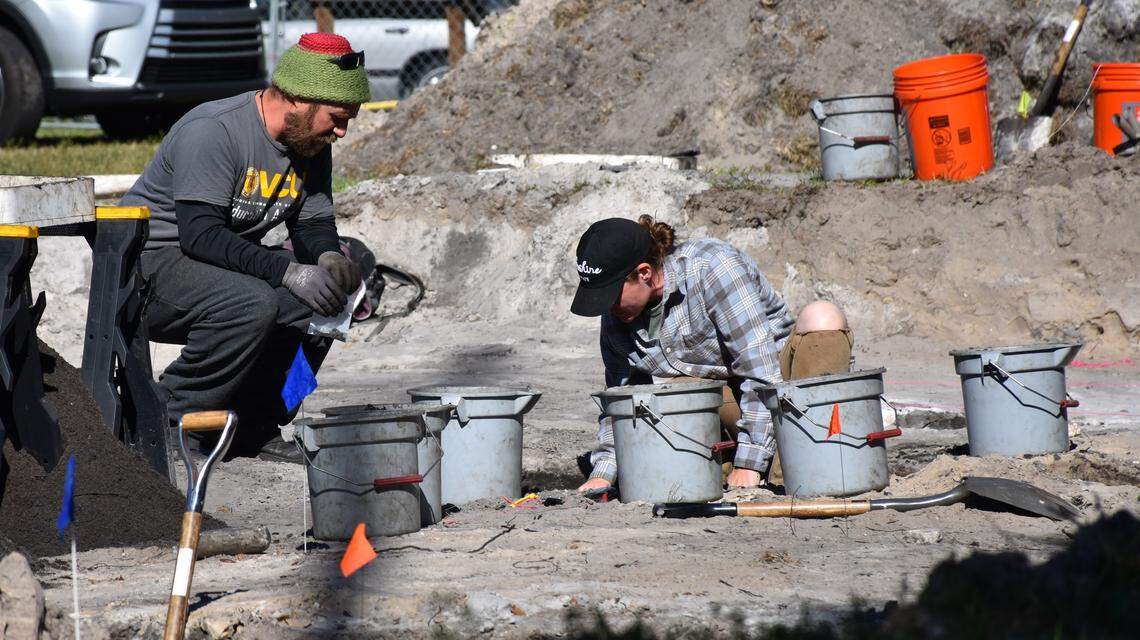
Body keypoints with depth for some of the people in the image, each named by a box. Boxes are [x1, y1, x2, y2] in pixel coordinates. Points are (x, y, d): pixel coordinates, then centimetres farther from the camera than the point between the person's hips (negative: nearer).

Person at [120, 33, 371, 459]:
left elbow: (314, 223, 7)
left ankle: (252, 428, -2)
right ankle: (172, 422, -18)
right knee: (251, 304, -33)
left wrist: (329, 259, -18)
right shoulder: (212, 132, -24)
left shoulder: (311, 143, 3)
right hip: (149, 260, -8)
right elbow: (200, 234, -30)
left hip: (226, 263, 9)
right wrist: (287, 271, -37)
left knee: (319, 303, -11)